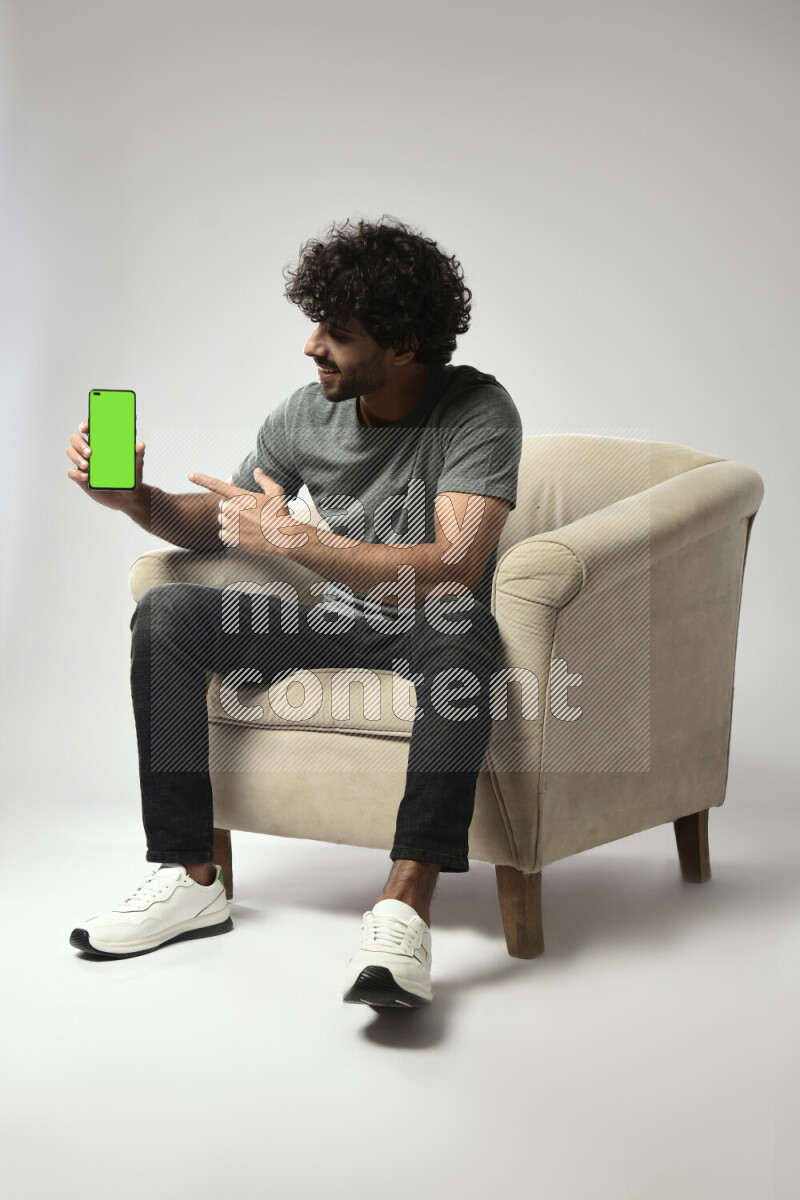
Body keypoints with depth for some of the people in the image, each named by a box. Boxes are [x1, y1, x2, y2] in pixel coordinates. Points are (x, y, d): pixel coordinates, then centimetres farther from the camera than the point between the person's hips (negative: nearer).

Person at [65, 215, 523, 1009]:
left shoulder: (477, 412, -16)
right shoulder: (307, 414, 1)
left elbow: (452, 569, -30)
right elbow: (217, 524, 15)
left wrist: (291, 539, -30)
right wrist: (133, 499, -6)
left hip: (429, 637, -5)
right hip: (335, 628, 6)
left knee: (457, 622, -40)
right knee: (167, 612, -11)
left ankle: (404, 907, -48)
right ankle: (190, 878, -11)